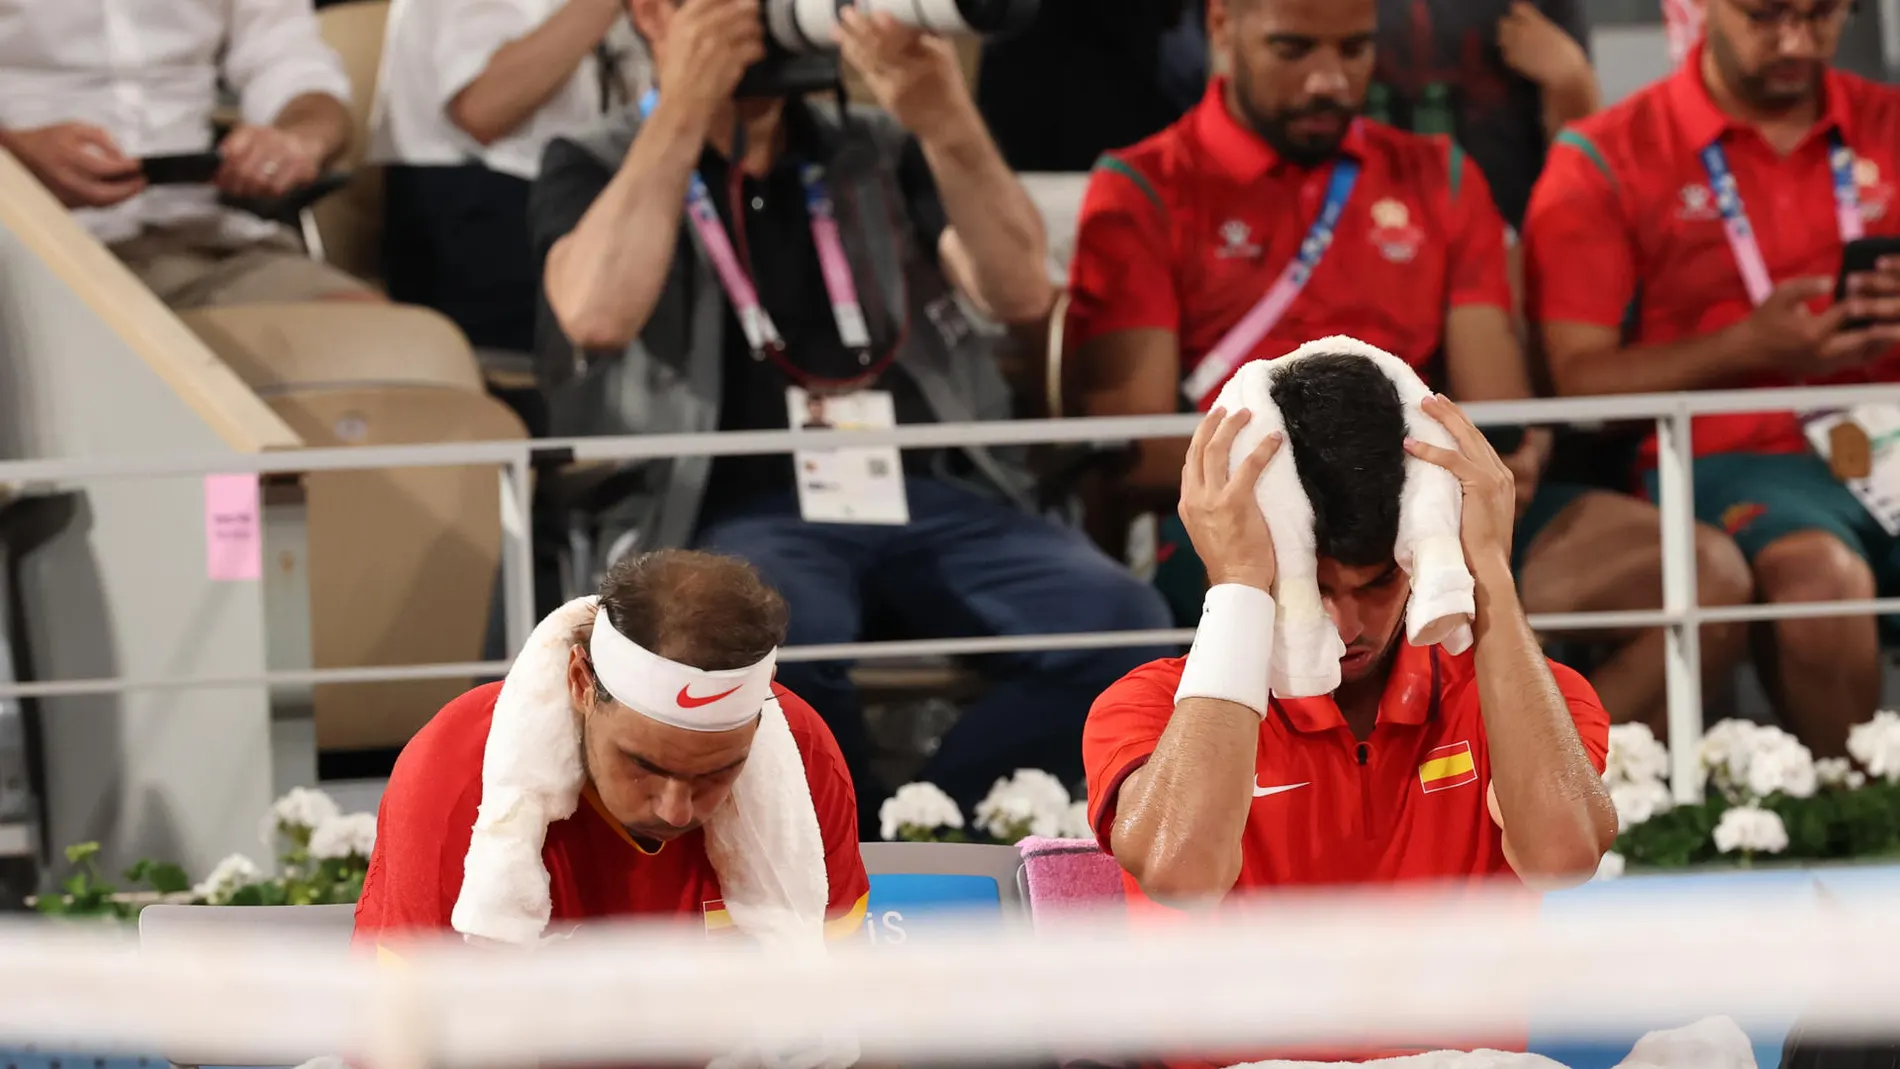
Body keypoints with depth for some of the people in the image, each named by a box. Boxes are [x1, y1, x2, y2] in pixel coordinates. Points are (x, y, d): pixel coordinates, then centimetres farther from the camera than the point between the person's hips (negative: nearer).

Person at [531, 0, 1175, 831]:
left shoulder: (879, 153, 21)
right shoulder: (597, 171, 12)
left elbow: (1020, 293, 6)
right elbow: (596, 315, -11)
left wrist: (949, 128, -8)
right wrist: (682, 112, -8)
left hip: (932, 496, 3)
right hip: (743, 510, -3)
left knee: (1122, 624, -28)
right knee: (768, 631, -40)